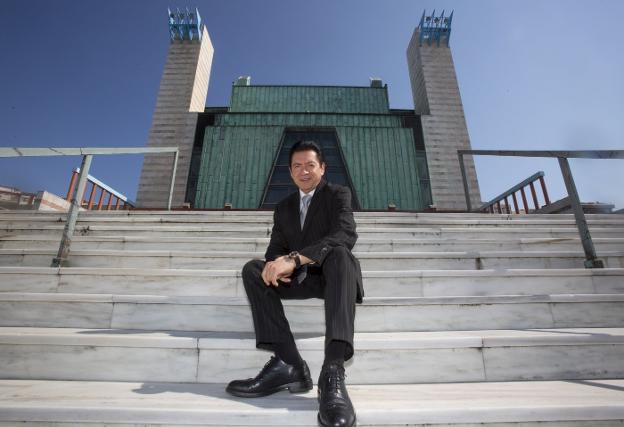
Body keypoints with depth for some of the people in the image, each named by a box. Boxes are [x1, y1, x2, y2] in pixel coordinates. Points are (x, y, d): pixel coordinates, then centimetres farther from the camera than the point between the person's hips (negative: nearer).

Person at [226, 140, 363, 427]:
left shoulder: (338, 194, -1)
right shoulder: (283, 207, 14)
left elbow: (346, 235, -21)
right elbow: (275, 248, 5)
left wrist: (294, 259, -33)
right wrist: (277, 262, -23)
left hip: (332, 274, -4)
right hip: (300, 278, 5)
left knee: (339, 253, -36)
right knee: (253, 269, -18)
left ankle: (333, 371, -45)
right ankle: (287, 363, -28)